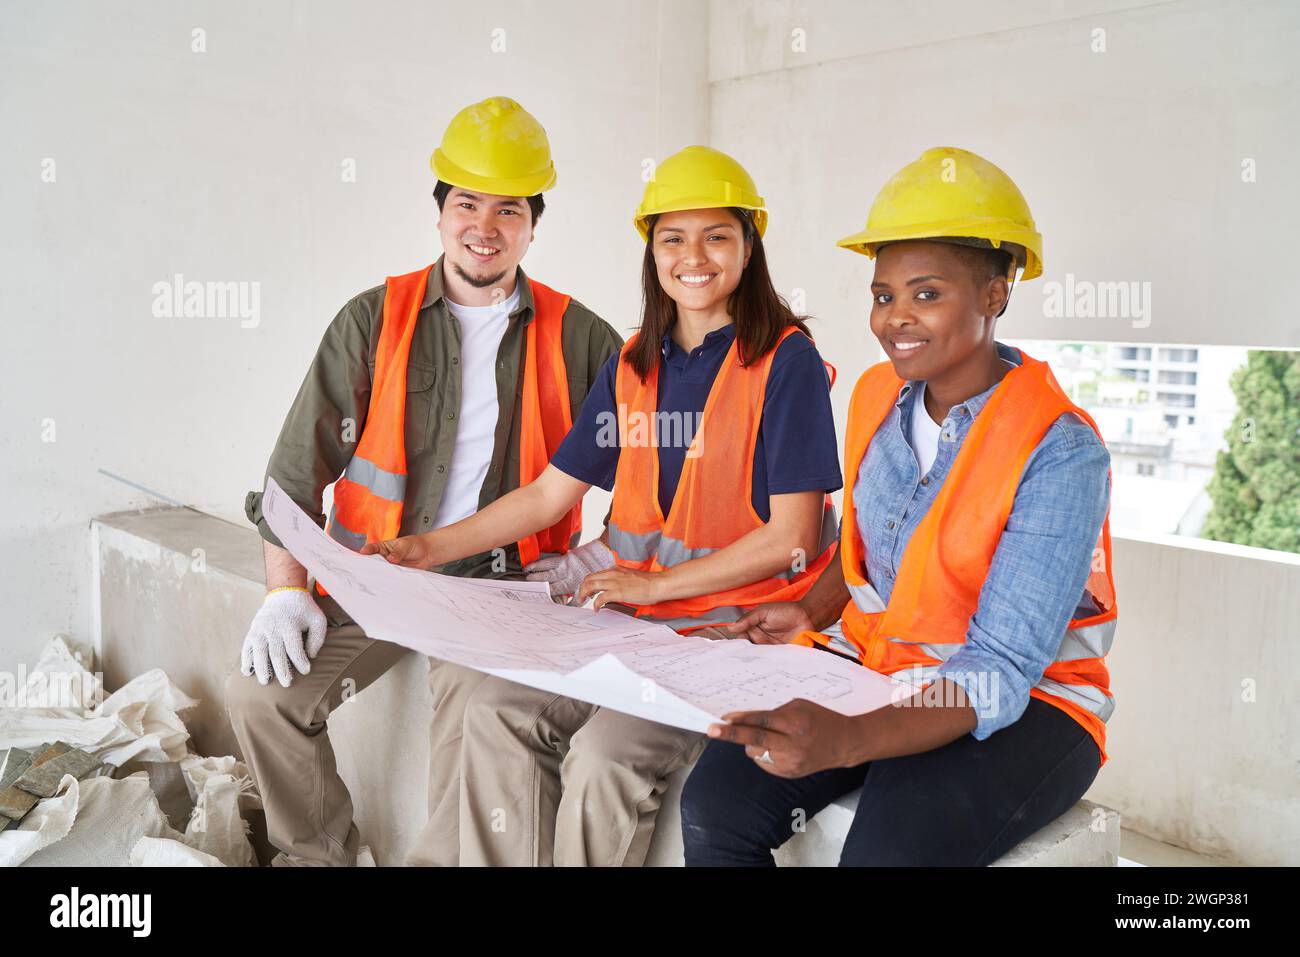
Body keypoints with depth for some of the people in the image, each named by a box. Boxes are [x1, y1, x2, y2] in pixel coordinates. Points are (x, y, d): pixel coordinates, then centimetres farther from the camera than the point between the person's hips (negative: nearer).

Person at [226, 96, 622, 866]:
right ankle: (318, 853, 11)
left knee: (481, 701, -28)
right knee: (261, 689, -16)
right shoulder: (376, 321, 5)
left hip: (502, 579, -1)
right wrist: (286, 591, -8)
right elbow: (299, 464, 3)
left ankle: (446, 857, -1)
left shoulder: (575, 336, 6)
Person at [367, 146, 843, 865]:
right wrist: (433, 548, 5)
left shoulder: (785, 360, -8)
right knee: (496, 712, -14)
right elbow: (549, 493, 12)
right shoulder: (633, 366, 10)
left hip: (737, 622, -5)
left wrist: (655, 583, -13)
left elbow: (791, 537, -11)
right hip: (629, 607, 6)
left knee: (605, 752, -26)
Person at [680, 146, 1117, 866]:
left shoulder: (1060, 451, -20)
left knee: (885, 851, -32)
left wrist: (847, 739, -40)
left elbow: (1001, 669, -25)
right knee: (713, 806, -16)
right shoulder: (876, 396, 2)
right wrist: (812, 611, -1)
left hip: (1024, 705, -5)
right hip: (870, 662, 6)